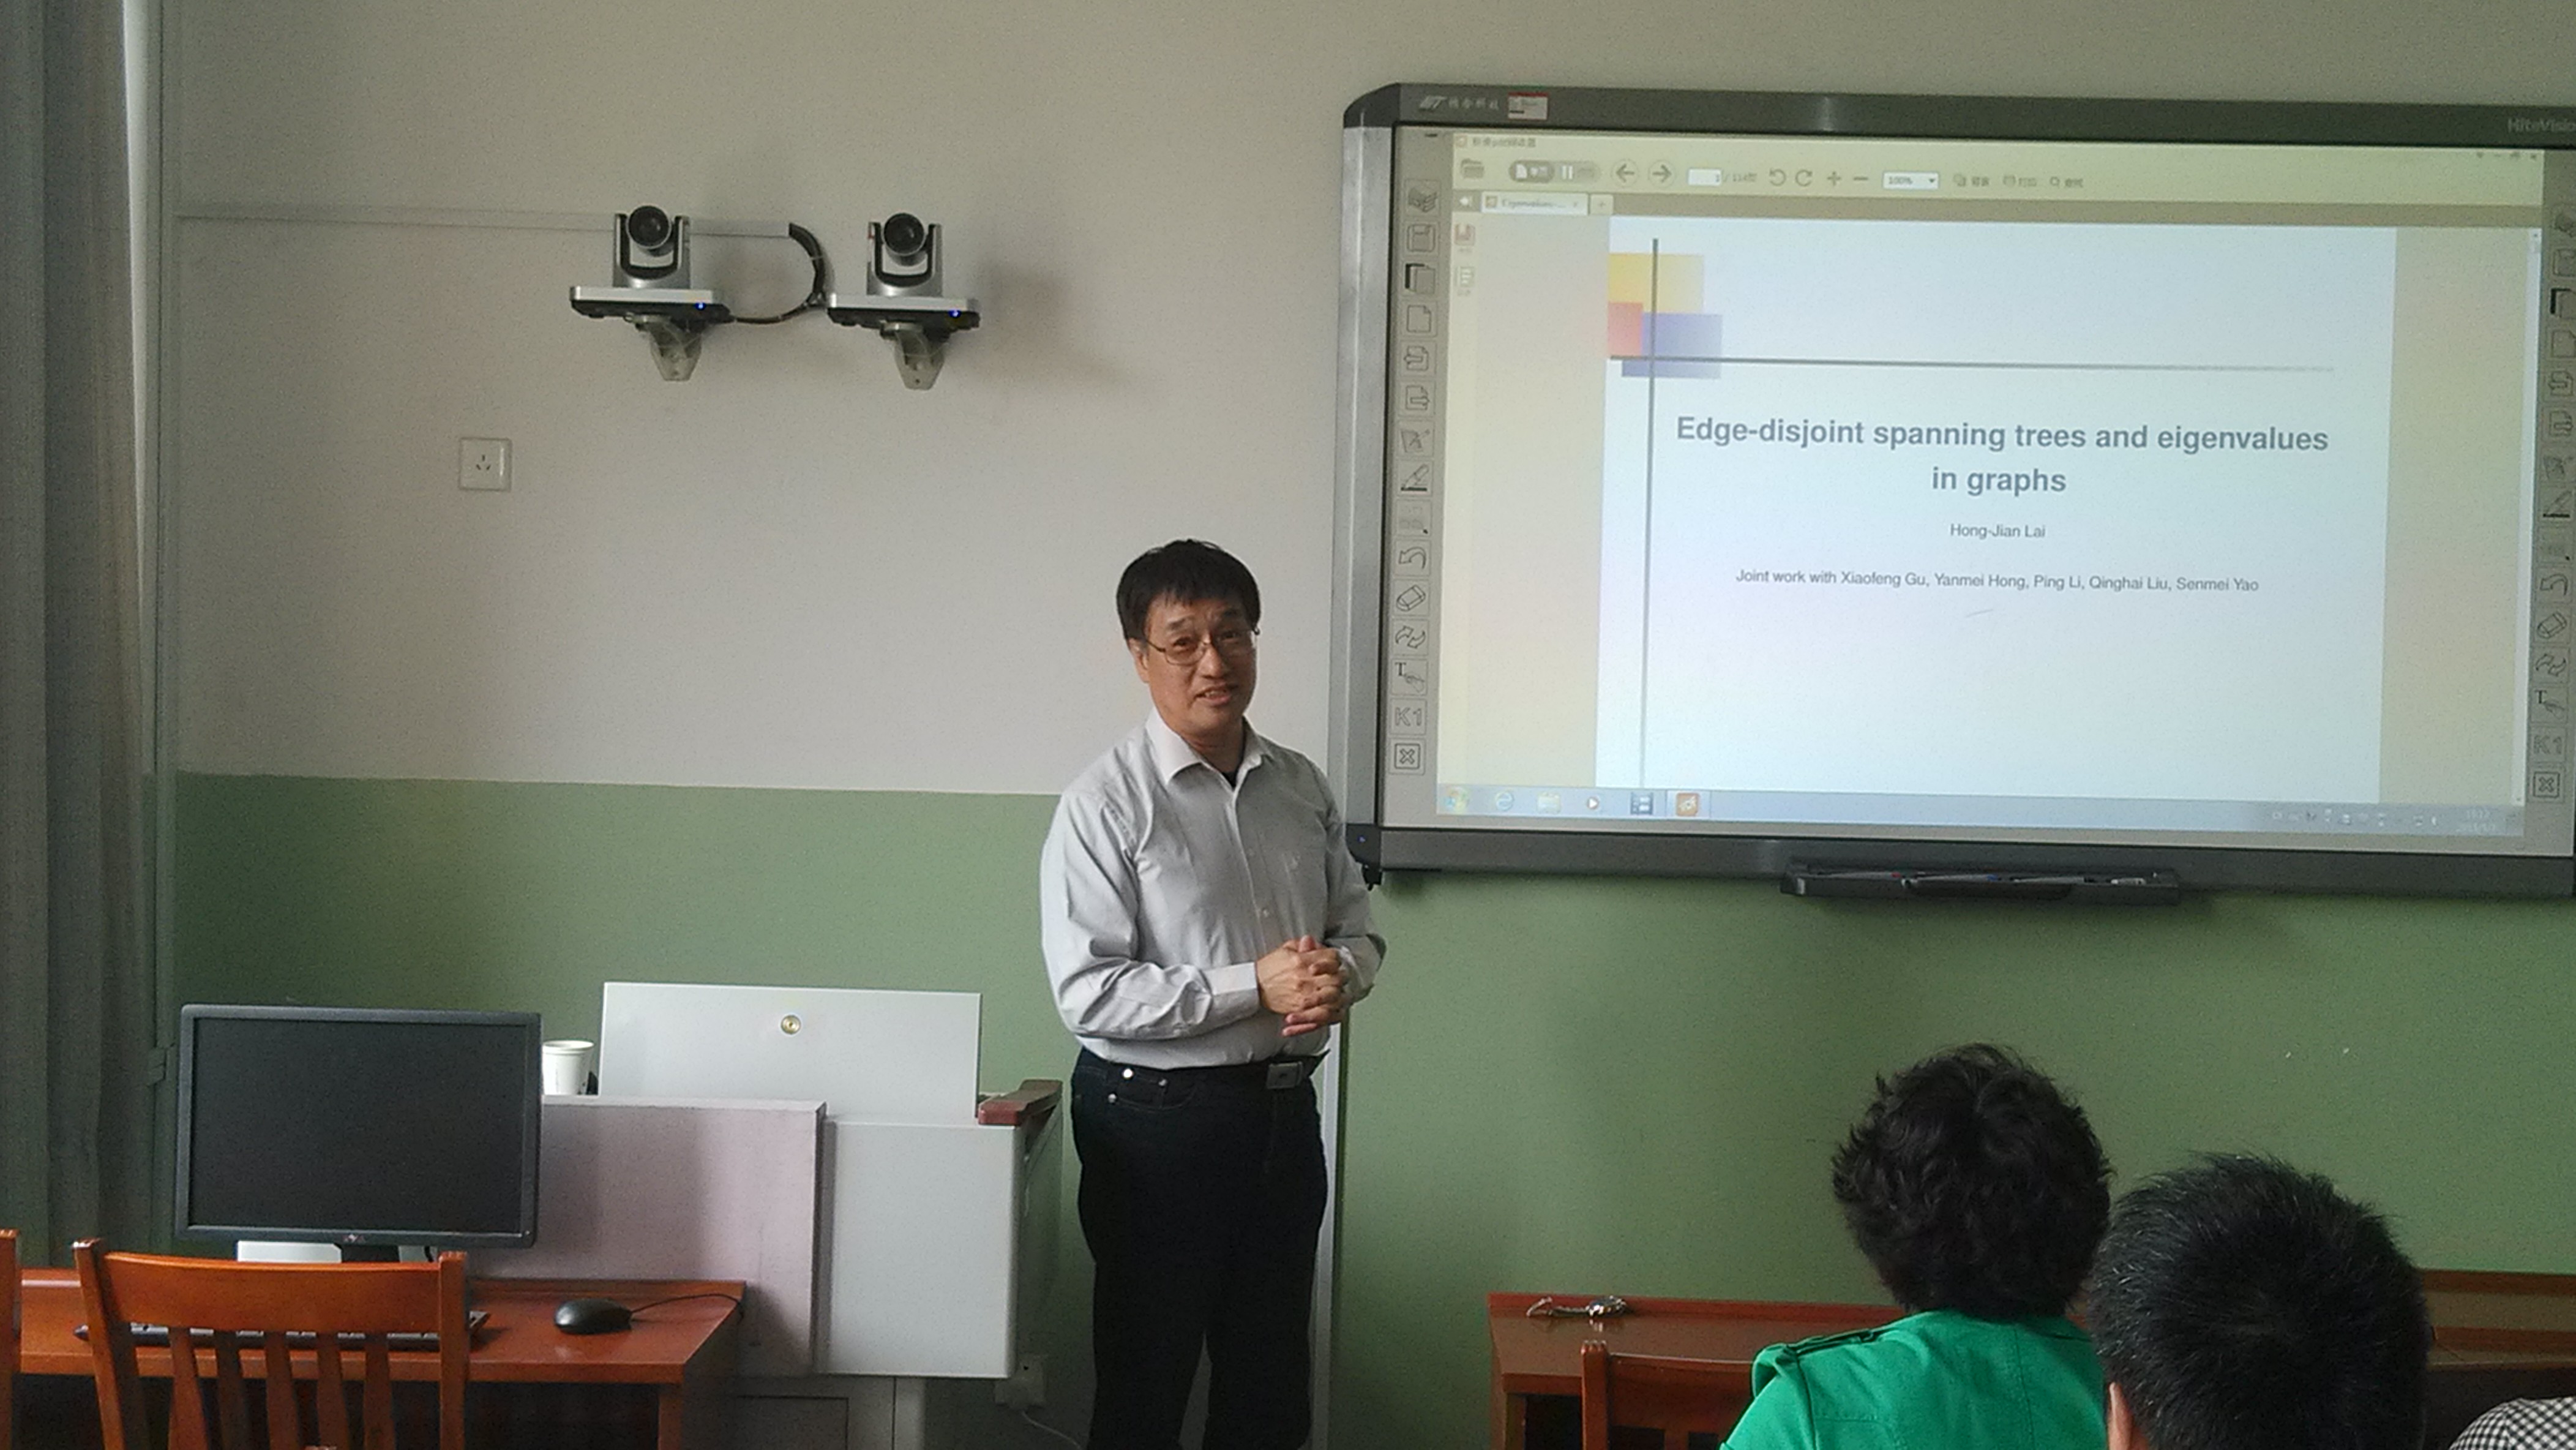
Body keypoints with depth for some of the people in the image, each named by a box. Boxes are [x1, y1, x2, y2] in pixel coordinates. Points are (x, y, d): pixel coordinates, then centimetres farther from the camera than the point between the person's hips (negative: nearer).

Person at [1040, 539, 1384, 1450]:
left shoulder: (1301, 788, 7)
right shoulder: (1107, 803, -11)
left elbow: (1357, 928, 15)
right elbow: (1087, 993, -17)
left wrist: (1341, 974, -9)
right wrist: (1255, 985, -21)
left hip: (1283, 1109, 6)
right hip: (1158, 1118, -6)